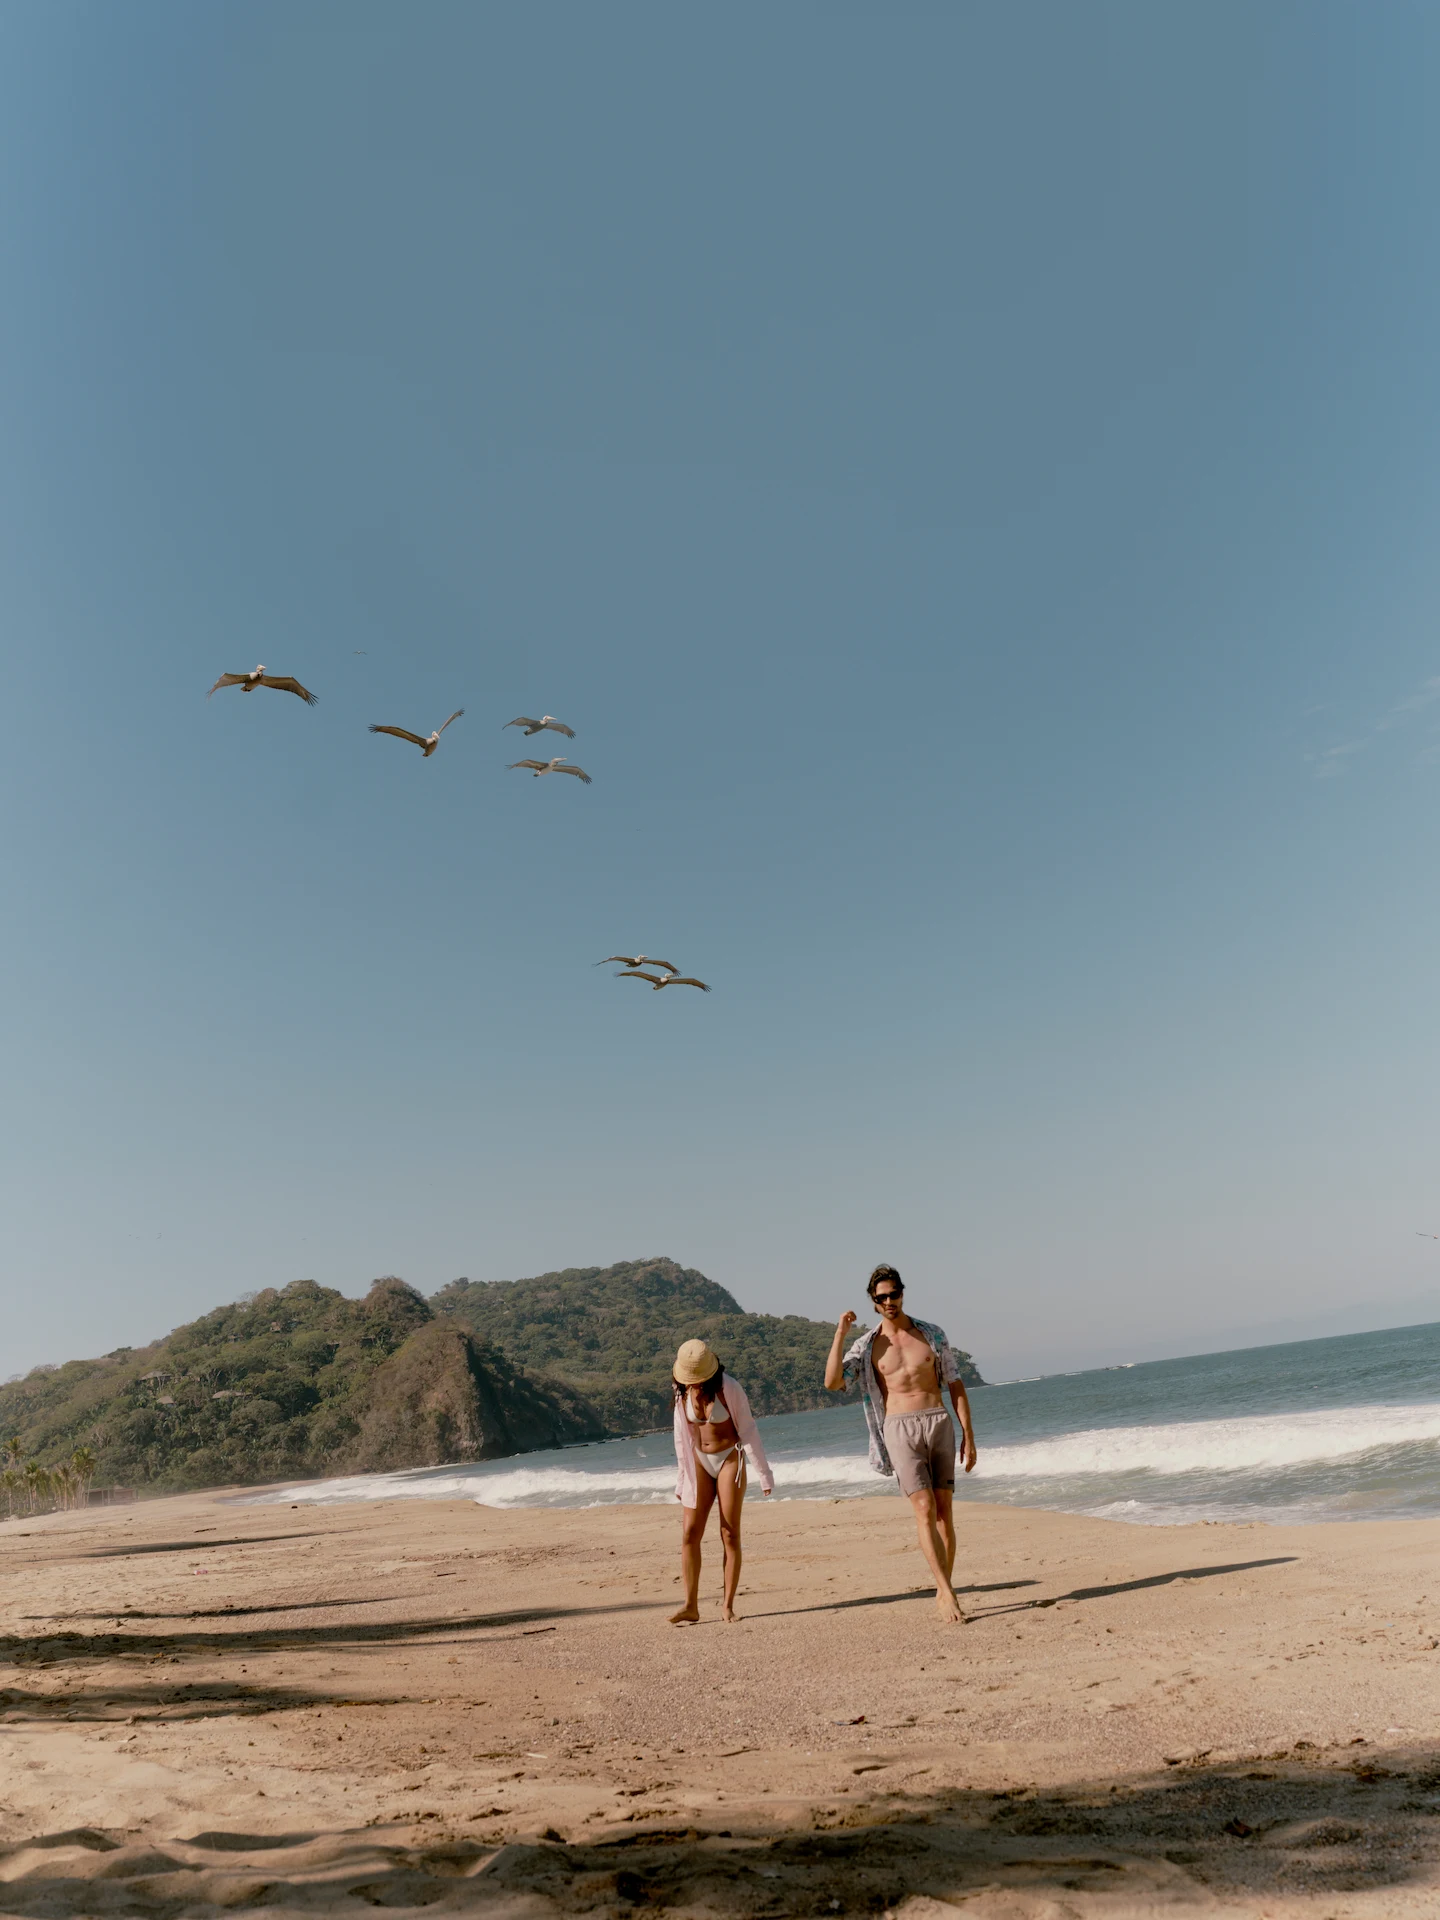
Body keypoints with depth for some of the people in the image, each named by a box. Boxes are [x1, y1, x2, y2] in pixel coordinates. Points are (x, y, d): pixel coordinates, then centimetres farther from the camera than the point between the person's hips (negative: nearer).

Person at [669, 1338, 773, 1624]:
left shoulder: (728, 1388, -17)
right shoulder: (682, 1392, -4)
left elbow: (748, 1429, -11)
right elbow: (682, 1436, 7)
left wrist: (764, 1472, -9)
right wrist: (681, 1478, 10)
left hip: (730, 1460, -4)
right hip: (700, 1463, 4)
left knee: (730, 1534, -3)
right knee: (689, 1533, -5)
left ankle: (728, 1606, 5)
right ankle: (691, 1606, -2)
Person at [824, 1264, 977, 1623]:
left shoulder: (932, 1334, 7)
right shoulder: (867, 1346, 3)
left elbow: (956, 1387, 9)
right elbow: (832, 1382, -10)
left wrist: (968, 1437, 4)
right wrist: (840, 1333, -11)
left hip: (939, 1424, 2)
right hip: (900, 1429, -2)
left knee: (945, 1511, 2)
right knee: (925, 1510, -12)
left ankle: (942, 1594, 14)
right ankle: (949, 1594, -9)